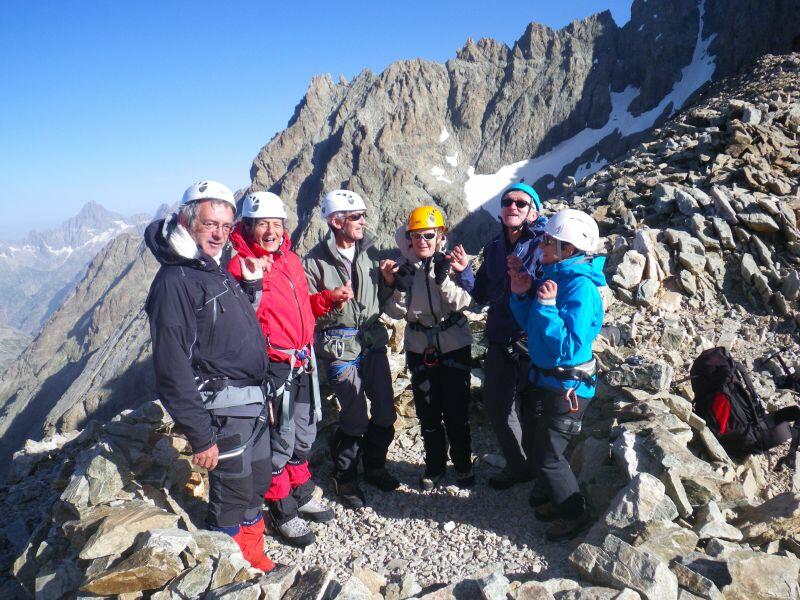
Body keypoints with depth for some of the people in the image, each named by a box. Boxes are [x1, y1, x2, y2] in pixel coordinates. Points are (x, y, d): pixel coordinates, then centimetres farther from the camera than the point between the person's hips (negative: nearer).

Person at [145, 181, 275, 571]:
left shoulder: (219, 271, 11)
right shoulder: (175, 281, -19)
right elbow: (172, 369, -23)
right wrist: (200, 436, -22)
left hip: (252, 401, 9)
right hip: (222, 408, -9)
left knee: (257, 484, 20)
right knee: (232, 497, 4)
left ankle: (253, 560, 39)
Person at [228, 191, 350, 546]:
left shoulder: (291, 259, 10)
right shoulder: (242, 266, -12)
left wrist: (328, 298, 5)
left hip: (303, 363, 8)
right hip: (274, 366, -7)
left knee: (305, 435, 20)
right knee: (280, 441, 4)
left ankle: (301, 495, 40)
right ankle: (282, 511, 23)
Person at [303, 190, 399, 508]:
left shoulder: (370, 252, 6)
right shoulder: (315, 261, -10)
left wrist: (388, 281, -5)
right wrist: (332, 304, -26)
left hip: (373, 340, 5)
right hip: (340, 347, -5)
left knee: (385, 413, 11)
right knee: (355, 419, -1)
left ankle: (374, 466, 35)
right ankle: (345, 478, 24)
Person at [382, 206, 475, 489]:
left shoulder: (451, 261, -7)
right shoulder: (402, 265, -2)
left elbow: (461, 303, -17)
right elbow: (397, 312, -3)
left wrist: (443, 277, -30)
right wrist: (397, 286, -20)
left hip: (455, 346, -2)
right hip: (419, 349, 2)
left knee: (457, 412, 5)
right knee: (428, 413, 13)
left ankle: (463, 465, 27)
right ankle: (434, 466, 32)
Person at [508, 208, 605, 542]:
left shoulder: (580, 288, -24)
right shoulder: (554, 276, 4)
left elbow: (569, 347, -29)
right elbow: (532, 326, 11)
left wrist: (546, 305, -31)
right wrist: (520, 294, -2)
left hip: (567, 387, -9)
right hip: (546, 379, 9)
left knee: (547, 456, 2)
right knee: (539, 444, 22)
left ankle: (575, 515, 24)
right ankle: (549, 496, 44)